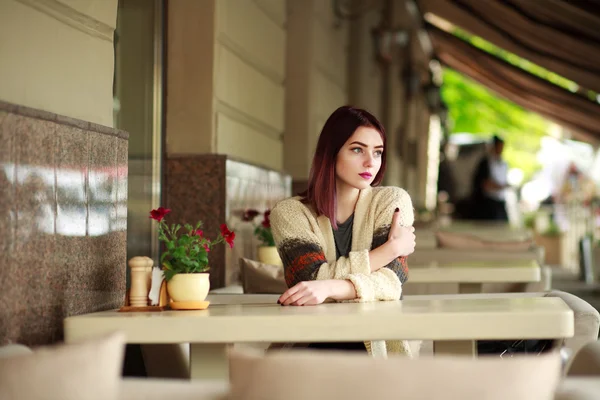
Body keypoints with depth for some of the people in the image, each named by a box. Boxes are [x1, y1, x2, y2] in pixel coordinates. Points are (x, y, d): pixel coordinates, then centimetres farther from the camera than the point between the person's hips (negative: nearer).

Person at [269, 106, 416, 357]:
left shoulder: (392, 202, 4)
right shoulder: (289, 213, 2)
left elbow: (391, 280, -10)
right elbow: (314, 278, -13)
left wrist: (329, 288, -28)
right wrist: (391, 248, -8)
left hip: (377, 343, 0)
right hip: (311, 345, 0)